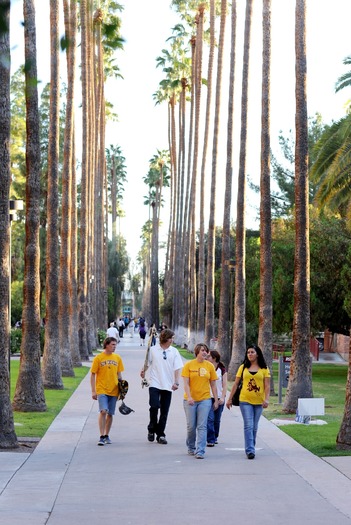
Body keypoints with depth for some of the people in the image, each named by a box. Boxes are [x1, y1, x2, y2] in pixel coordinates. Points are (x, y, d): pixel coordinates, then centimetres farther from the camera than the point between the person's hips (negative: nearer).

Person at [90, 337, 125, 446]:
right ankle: (101, 436, -12)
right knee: (103, 411, -17)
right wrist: (93, 391, -6)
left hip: (113, 390, 4)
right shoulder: (98, 358, -4)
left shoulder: (117, 358, 8)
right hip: (101, 390, -4)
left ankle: (106, 435, 23)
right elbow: (93, 375, -1)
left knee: (110, 414, 9)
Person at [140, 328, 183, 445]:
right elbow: (147, 362, 16)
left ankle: (160, 435, 14)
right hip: (154, 383, -2)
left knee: (164, 411, 4)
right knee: (154, 406, -15)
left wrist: (176, 382, -10)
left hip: (168, 386, 2)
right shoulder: (153, 349, 1)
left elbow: (177, 368, -1)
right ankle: (151, 429, 8)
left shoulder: (174, 351, 3)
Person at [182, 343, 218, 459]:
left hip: (205, 399, 1)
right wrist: (189, 397, -19)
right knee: (191, 426, 7)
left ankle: (200, 451, -6)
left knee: (202, 426, -6)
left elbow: (213, 385, 9)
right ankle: (191, 448, 27)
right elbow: (186, 383, -6)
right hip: (190, 400, -1)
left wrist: (216, 400, 7)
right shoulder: (188, 365, -1)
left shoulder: (209, 366, 5)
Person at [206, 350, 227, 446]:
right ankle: (210, 440, -12)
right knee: (210, 419, -11)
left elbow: (224, 385, 2)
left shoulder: (222, 370, 2)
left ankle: (215, 437, 24)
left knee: (217, 419, 8)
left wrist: (222, 397, -8)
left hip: (219, 398, 1)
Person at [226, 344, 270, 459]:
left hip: (258, 402, 1)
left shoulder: (264, 369, 3)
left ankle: (250, 448, 23)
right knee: (248, 425, -10)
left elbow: (267, 386, -1)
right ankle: (250, 450, -13)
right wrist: (230, 399, 7)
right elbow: (236, 384, 8)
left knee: (254, 427, 10)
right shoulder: (243, 367, 5)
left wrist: (266, 399, -14)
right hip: (245, 401, -1)